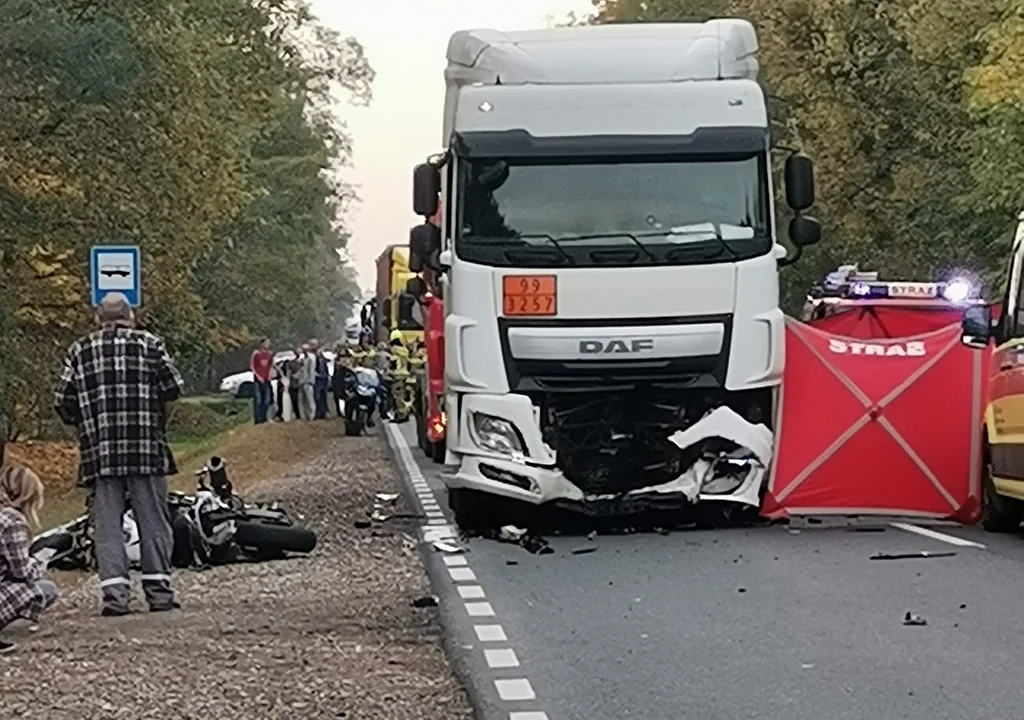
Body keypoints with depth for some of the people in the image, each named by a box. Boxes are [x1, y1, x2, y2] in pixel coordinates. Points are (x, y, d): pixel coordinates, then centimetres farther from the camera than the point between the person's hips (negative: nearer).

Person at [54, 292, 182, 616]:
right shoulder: (150, 344, 3)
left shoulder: (80, 350, 7)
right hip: (147, 448, -1)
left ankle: (115, 594, -3)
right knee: (153, 519, 7)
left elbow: (63, 401, 3)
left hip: (99, 451, 1)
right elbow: (173, 389, -1)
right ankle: (159, 590, 7)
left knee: (107, 523, 3)